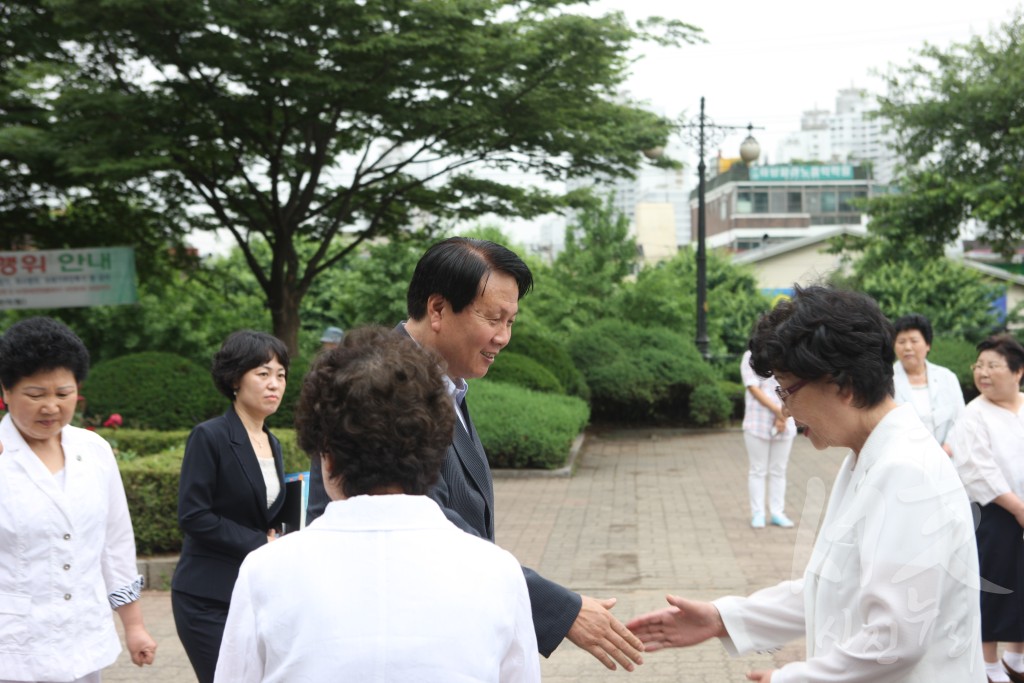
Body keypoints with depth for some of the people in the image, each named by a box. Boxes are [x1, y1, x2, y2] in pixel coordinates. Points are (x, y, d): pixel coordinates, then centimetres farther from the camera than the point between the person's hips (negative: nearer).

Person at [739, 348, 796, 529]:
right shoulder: (751, 357, -2)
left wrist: (784, 416, -11)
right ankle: (757, 514, 8)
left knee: (779, 471, 7)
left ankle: (777, 512, 13)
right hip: (758, 423, -3)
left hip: (784, 424, 3)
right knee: (758, 470, 2)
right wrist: (777, 410, -16)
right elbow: (753, 388, -9)